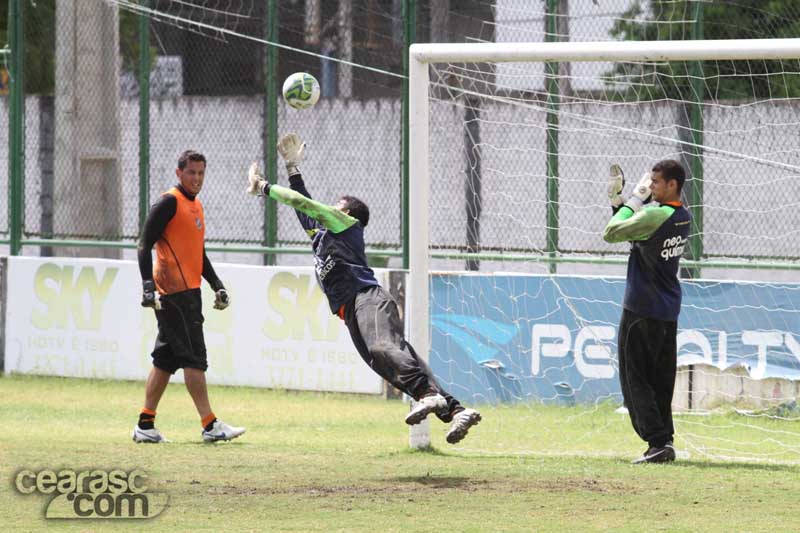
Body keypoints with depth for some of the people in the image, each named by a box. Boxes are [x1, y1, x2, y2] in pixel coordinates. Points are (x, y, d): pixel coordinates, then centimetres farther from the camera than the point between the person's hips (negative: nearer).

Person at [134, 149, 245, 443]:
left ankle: (145, 426, 13)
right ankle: (210, 425, -11)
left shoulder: (196, 205, 20)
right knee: (194, 358, -10)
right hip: (174, 294, -9)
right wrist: (147, 285, -22)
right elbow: (145, 245, -13)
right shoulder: (169, 202, -8)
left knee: (166, 360, 10)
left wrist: (217, 285, 22)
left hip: (189, 292, 9)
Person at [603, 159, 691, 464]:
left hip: (642, 310, -8)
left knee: (635, 378, -4)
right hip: (669, 310, 8)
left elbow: (611, 233, -14)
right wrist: (618, 200, 13)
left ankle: (658, 441, -14)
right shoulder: (683, 218, 8)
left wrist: (635, 200, -6)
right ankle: (664, 440, 13)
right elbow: (635, 232, 18)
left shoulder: (655, 215, -21)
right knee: (661, 381, 14)